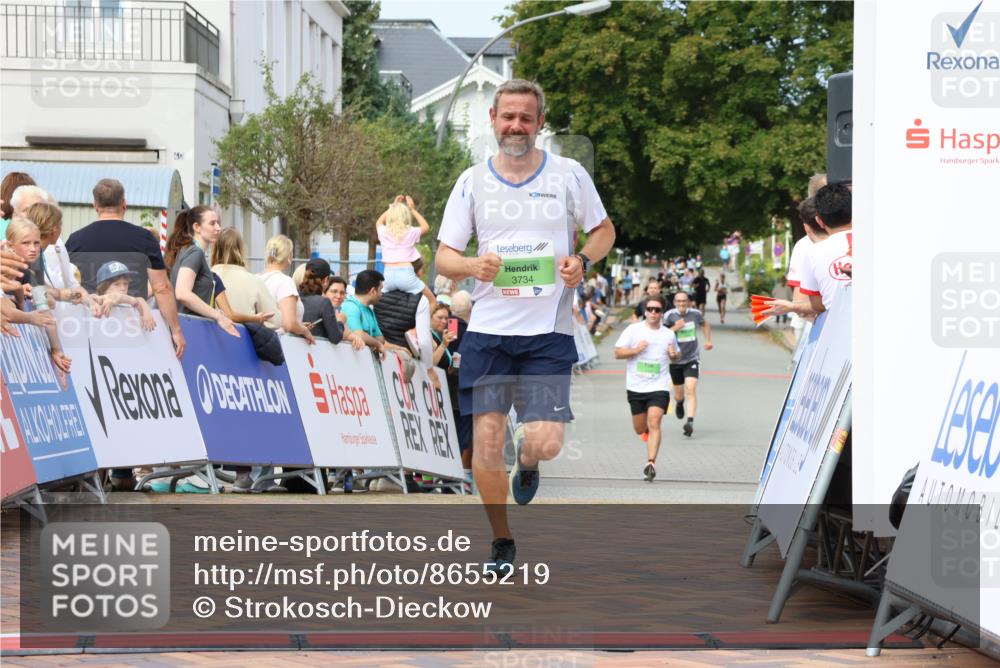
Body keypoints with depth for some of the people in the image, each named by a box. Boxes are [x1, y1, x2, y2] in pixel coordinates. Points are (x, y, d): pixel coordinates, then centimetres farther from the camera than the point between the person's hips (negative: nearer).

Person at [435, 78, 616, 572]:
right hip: (488, 330, 1)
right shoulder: (472, 181, 4)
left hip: (549, 332, -1)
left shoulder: (569, 175, 2)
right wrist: (473, 266, -17)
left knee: (545, 443, -12)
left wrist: (582, 261, -6)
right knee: (486, 440, -4)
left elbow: (604, 229, 15)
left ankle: (527, 463, 28)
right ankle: (501, 541, 17)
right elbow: (443, 257, 5)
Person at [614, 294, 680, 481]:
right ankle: (648, 431, 47)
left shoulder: (669, 334, 7)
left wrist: (674, 354, 0)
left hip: (659, 387, -1)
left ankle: (651, 463, -21)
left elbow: (677, 355, 24)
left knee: (654, 424, -18)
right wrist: (636, 350, -17)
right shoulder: (633, 330, 0)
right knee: (640, 429, 10)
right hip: (636, 387, 1)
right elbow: (618, 353, -2)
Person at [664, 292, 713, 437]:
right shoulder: (670, 315, -9)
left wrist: (708, 340, 13)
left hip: (691, 360, 0)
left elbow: (705, 324, 22)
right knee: (679, 395, 12)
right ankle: (680, 404, 50)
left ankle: (690, 422, -26)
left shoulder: (695, 313, 0)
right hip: (675, 361, 0)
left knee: (691, 389, -20)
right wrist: (675, 328, -24)